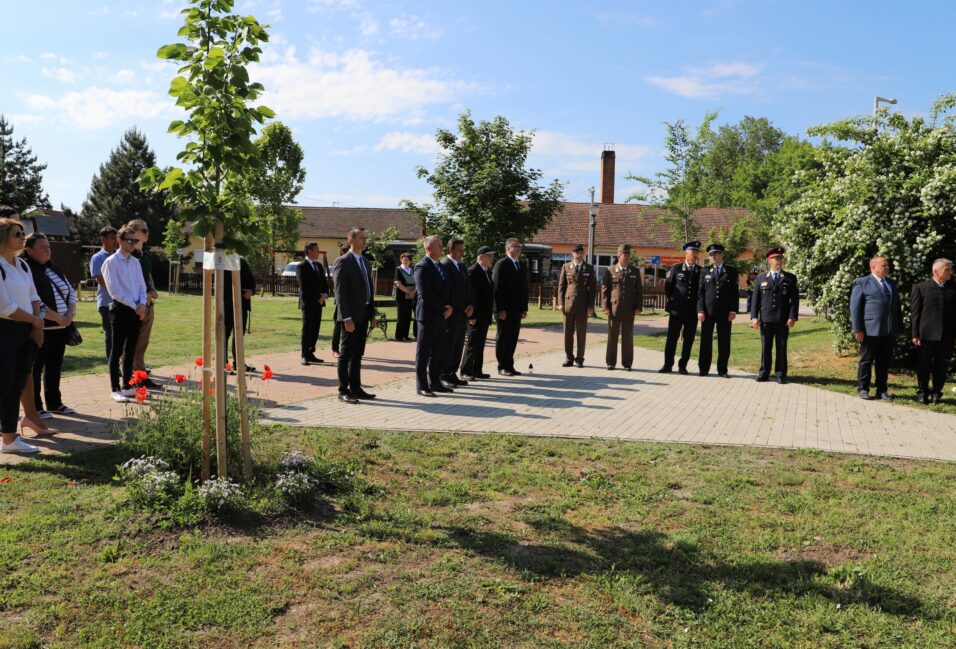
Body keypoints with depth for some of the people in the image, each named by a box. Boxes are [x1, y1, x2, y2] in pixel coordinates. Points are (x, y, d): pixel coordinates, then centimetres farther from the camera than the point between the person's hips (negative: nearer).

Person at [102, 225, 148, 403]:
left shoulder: (135, 262, 12)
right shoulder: (111, 262, -7)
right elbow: (114, 290, -13)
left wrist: (142, 304, -4)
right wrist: (134, 306, -13)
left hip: (137, 311, 6)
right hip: (120, 310, -6)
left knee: (130, 350, 12)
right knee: (117, 351, 0)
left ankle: (127, 386, 21)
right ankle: (116, 390, 6)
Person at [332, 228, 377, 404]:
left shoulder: (366, 262, 16)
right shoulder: (343, 262, -9)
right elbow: (340, 292, -15)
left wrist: (372, 314, 14)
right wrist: (347, 318, -20)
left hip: (363, 316, 8)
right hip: (351, 317, -8)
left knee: (357, 354, 12)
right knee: (346, 354, -1)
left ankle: (355, 388, 20)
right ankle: (343, 391, 6)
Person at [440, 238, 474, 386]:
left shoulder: (462, 266, 18)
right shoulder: (444, 265, -10)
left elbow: (468, 288, 18)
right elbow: (446, 289, -15)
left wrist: (471, 305, 4)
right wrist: (450, 308, -14)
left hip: (463, 313, 8)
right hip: (451, 313, -8)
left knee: (458, 346, 10)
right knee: (447, 345, -3)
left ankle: (452, 374, 18)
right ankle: (443, 375, 5)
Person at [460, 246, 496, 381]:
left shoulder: (488, 271, 14)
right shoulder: (472, 272, -13)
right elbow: (470, 294, -18)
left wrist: (490, 313, 14)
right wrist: (472, 315, -21)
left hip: (485, 315, 9)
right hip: (476, 316, -8)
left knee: (480, 344, 11)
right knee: (472, 343, -5)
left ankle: (477, 371, 17)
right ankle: (465, 371, 2)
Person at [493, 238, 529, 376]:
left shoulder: (522, 266, 15)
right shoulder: (501, 264, -6)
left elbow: (524, 288, 17)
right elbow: (497, 288, -12)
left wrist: (524, 308, 10)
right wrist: (501, 309, -17)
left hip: (517, 309, 6)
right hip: (505, 309, -6)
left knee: (513, 338, 8)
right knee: (502, 337, 2)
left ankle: (509, 366, 14)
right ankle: (502, 367, 8)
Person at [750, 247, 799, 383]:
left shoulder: (790, 278, 6)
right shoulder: (761, 278, 9)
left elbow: (794, 299, 2)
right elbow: (755, 299, 7)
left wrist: (793, 317, -8)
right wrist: (754, 316, -2)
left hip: (783, 320, -1)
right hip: (765, 319, 1)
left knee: (781, 348, 5)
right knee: (765, 348, 5)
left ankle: (780, 374, 12)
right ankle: (764, 373, 12)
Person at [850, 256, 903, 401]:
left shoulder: (891, 284, 18)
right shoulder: (862, 283, -1)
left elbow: (897, 306, 20)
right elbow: (855, 307, -6)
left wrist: (899, 327, 13)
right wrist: (857, 329, -11)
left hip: (889, 331, 5)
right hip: (870, 330, -5)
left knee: (884, 362, 9)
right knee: (866, 361, 3)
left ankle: (882, 390, 17)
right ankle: (863, 389, 13)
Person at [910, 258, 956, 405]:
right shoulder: (920, 288, 1)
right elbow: (914, 313, -1)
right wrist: (915, 334, -6)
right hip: (926, 334, -2)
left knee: (941, 366, 8)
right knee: (924, 365, 6)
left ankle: (937, 393, 19)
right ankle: (923, 393, 18)